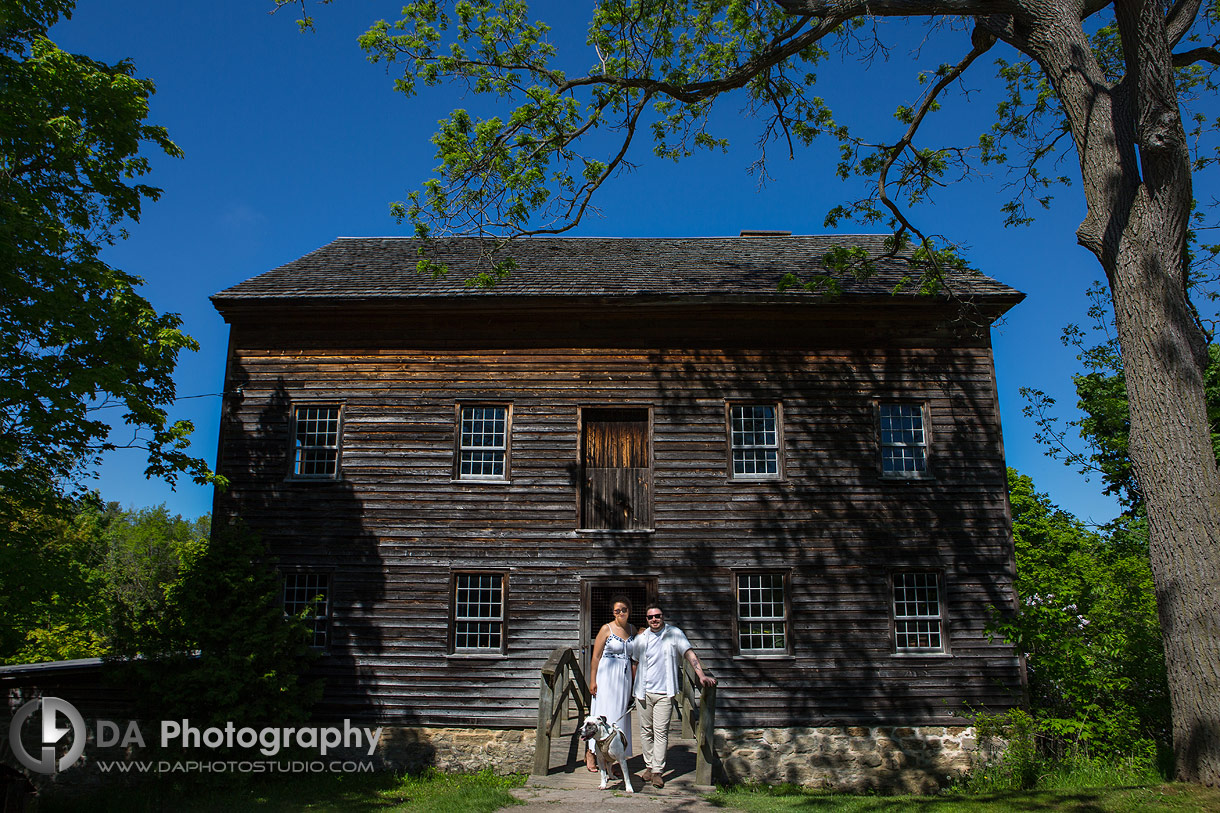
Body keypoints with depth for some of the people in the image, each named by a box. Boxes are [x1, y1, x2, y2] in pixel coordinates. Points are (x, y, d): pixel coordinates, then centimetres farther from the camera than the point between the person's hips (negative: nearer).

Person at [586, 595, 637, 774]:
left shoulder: (632, 629, 9)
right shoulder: (606, 629, -6)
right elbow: (596, 656, -6)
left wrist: (634, 679, 11)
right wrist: (592, 680, -10)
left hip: (625, 676, 5)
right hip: (607, 676, -5)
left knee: (621, 715, 7)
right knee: (602, 714, -2)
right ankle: (591, 752, 12)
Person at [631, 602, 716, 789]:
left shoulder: (674, 634, 0)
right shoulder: (641, 638, 9)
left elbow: (689, 654, -7)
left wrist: (701, 675, -19)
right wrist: (636, 687, 14)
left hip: (664, 693, -3)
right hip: (643, 692, 3)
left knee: (661, 732, -5)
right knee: (646, 731, 9)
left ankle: (658, 771, -2)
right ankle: (649, 766, 21)